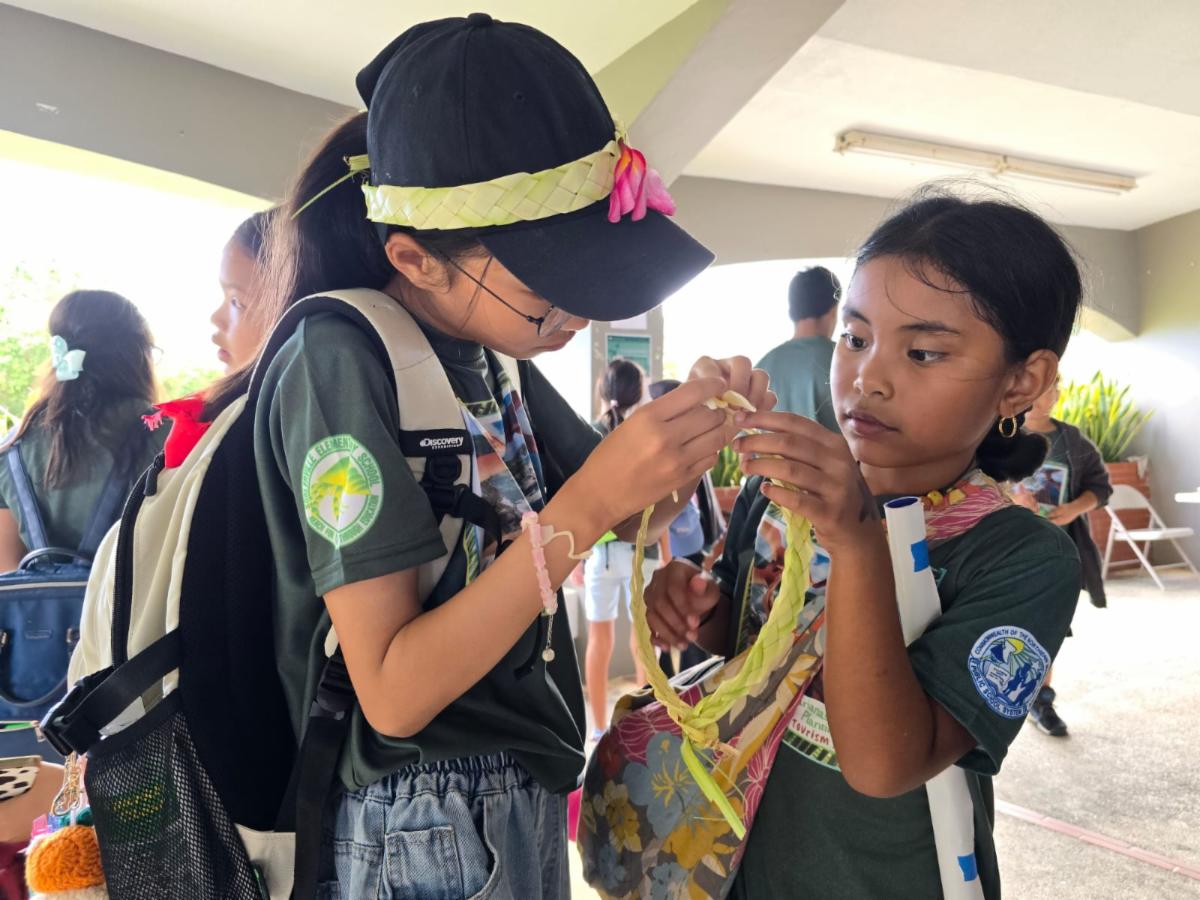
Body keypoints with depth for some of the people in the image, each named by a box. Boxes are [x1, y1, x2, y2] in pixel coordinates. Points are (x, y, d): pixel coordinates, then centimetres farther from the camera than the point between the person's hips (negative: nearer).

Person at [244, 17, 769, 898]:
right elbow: (392, 693, -24)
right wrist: (583, 505, -31)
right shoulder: (340, 363, -21)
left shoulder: (491, 350, 0)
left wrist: (690, 426, -12)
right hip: (425, 828, -7)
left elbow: (629, 516, 8)